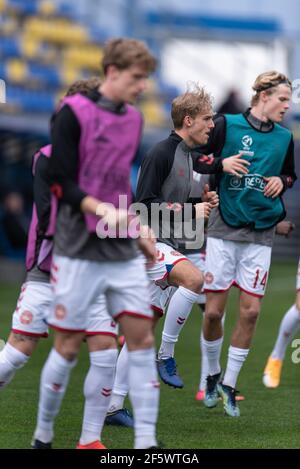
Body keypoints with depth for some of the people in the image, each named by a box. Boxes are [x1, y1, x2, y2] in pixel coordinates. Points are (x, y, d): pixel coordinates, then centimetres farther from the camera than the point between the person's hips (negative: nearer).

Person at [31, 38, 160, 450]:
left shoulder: (134, 118, 12)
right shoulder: (74, 113, -9)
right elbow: (61, 182, -14)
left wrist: (140, 230, 21)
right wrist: (99, 208, -28)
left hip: (124, 250, 6)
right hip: (80, 250, -6)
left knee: (142, 338, -2)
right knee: (68, 345, 0)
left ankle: (146, 440, -1)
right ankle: (43, 434, 16)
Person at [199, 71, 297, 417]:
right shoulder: (227, 125, -4)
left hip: (260, 234, 3)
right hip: (224, 229, -3)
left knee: (250, 311, -2)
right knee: (213, 311, -2)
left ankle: (229, 384, 11)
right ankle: (212, 375, 22)